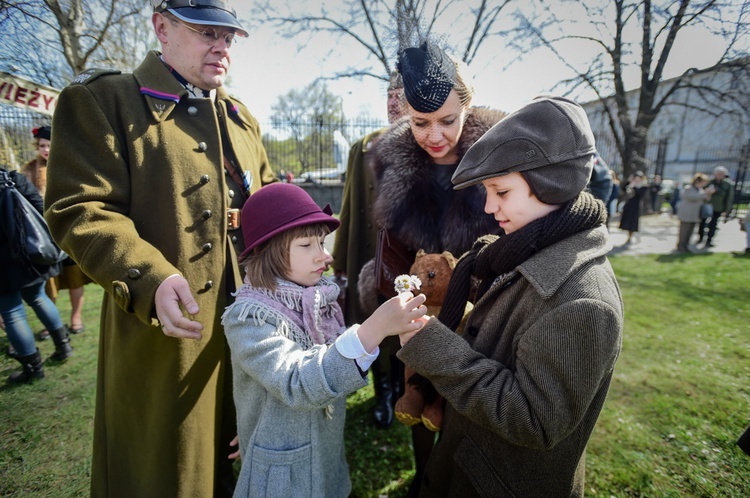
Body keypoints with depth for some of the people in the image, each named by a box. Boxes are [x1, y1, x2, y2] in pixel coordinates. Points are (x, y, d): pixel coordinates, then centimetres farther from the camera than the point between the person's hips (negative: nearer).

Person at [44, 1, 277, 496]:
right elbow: (78, 209, -13)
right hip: (166, 332, -5)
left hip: (249, 322, 6)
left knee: (232, 451, 25)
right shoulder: (102, 102, -4)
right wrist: (150, 279, -29)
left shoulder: (241, 118, 15)